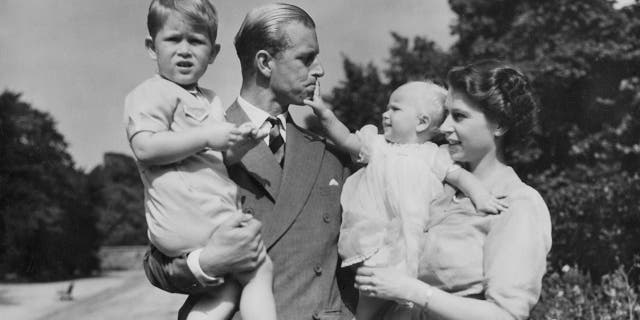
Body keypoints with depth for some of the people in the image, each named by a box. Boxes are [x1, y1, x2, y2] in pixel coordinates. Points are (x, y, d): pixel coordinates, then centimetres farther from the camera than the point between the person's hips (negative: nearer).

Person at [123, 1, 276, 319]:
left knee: (232, 285, 10)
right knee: (261, 269, -5)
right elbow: (145, 148, -20)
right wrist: (206, 136, -21)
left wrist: (241, 141, 5)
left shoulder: (211, 101, 23)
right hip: (190, 217, -9)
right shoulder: (153, 93, -6)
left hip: (217, 214, 9)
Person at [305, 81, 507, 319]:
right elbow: (347, 140, 7)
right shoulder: (377, 145, 12)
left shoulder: (431, 155, 5)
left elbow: (458, 174, 2)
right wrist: (324, 113, -6)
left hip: (411, 239, -1)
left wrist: (480, 196, -15)